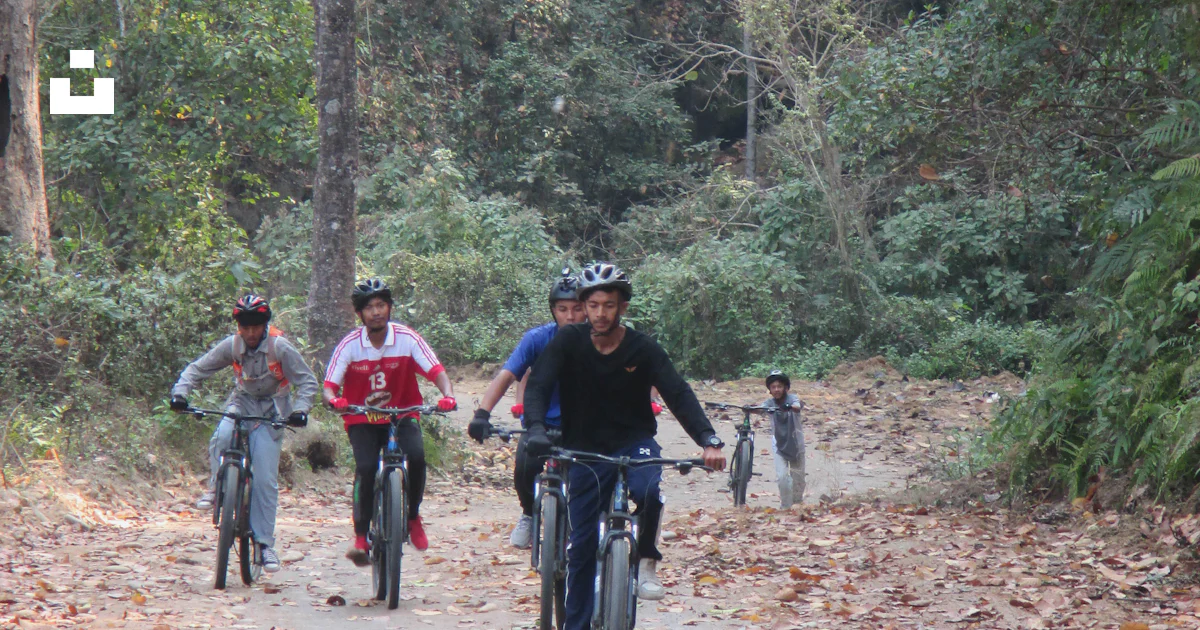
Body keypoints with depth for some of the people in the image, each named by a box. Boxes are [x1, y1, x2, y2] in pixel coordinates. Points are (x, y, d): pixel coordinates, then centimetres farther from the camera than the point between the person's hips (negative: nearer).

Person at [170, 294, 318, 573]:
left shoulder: (280, 348, -19)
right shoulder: (231, 345, -11)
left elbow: (307, 381, -14)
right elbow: (198, 368, -4)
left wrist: (300, 410, -30)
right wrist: (179, 392, -20)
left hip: (271, 411, -2)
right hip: (242, 402, 2)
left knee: (265, 480, -8)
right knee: (221, 437, -33)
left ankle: (264, 543, 1)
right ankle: (215, 487, -7)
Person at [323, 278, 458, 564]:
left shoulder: (407, 339, -12)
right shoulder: (350, 345, -12)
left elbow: (436, 371, -18)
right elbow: (330, 386, -13)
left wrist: (448, 395, -39)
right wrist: (333, 400, -37)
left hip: (402, 414, 1)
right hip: (362, 420, 0)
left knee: (417, 456, -26)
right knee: (366, 467, -25)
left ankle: (413, 516, -1)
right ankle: (361, 537, -14)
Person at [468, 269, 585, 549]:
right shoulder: (538, 338, -15)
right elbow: (505, 376, -21)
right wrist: (482, 413, -35)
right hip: (540, 422, -1)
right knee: (525, 469, -25)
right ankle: (529, 514, 8)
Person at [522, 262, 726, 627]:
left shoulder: (643, 350, -11)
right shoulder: (568, 342, -10)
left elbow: (678, 394, -19)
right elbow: (538, 386, -19)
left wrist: (708, 440, -34)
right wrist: (536, 429, -39)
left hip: (635, 442, -1)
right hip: (585, 449, 1)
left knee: (648, 492, -34)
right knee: (582, 545, 2)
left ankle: (646, 561, -9)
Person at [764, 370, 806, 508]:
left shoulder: (792, 399, -18)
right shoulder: (770, 403, -13)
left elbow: (798, 407, -39)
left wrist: (789, 407, -63)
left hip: (795, 442, 0)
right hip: (779, 444, 0)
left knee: (798, 477, 12)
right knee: (782, 477, -13)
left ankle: (798, 501, 39)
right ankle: (786, 506, 4)